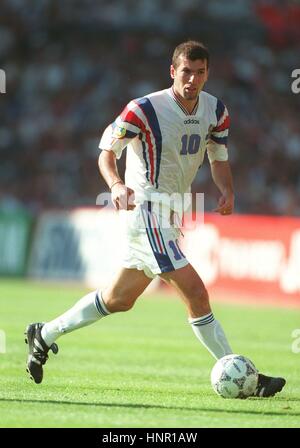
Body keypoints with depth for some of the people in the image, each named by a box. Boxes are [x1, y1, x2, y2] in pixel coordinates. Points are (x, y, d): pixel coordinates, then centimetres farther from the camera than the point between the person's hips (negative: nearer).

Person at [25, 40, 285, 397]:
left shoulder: (216, 111, 3)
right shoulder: (144, 109, -16)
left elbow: (219, 158, 15)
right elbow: (107, 152, -10)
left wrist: (227, 191, -6)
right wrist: (116, 184, -30)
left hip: (171, 215, 8)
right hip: (147, 210, -8)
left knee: (119, 299, 18)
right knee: (196, 293, -16)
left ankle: (44, 335, 34)